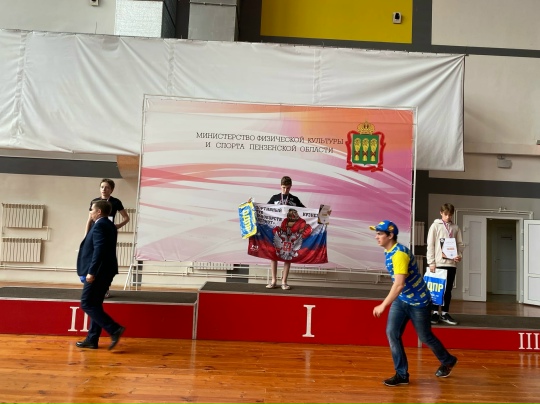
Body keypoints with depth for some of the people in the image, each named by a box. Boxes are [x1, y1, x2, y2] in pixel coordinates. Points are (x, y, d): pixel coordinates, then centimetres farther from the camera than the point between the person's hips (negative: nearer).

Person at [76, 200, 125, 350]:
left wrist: (91, 272, -24)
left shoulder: (100, 225, -15)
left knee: (87, 304, -5)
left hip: (98, 271, -10)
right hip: (105, 271, 10)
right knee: (95, 304, 13)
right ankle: (92, 340, 17)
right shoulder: (109, 225, 15)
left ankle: (114, 329, -9)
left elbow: (99, 250, -23)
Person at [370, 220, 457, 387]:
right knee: (392, 333, -4)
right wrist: (389, 303, 20)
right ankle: (402, 374, 6)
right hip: (401, 300, 8)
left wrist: (383, 305, -34)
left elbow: (399, 285, -35)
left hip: (418, 301, -8)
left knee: (424, 337, 9)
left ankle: (448, 361, 37)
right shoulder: (389, 252, 1)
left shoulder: (399, 254, -29)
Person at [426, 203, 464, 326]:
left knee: (448, 289, 8)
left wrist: (459, 255, -8)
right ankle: (435, 312, 9)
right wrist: (431, 262, -10)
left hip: (451, 263, 3)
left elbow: (460, 244, 12)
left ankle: (445, 313, 16)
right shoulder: (435, 226, 0)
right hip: (438, 263, -3)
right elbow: (430, 245, -4)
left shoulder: (455, 228, 10)